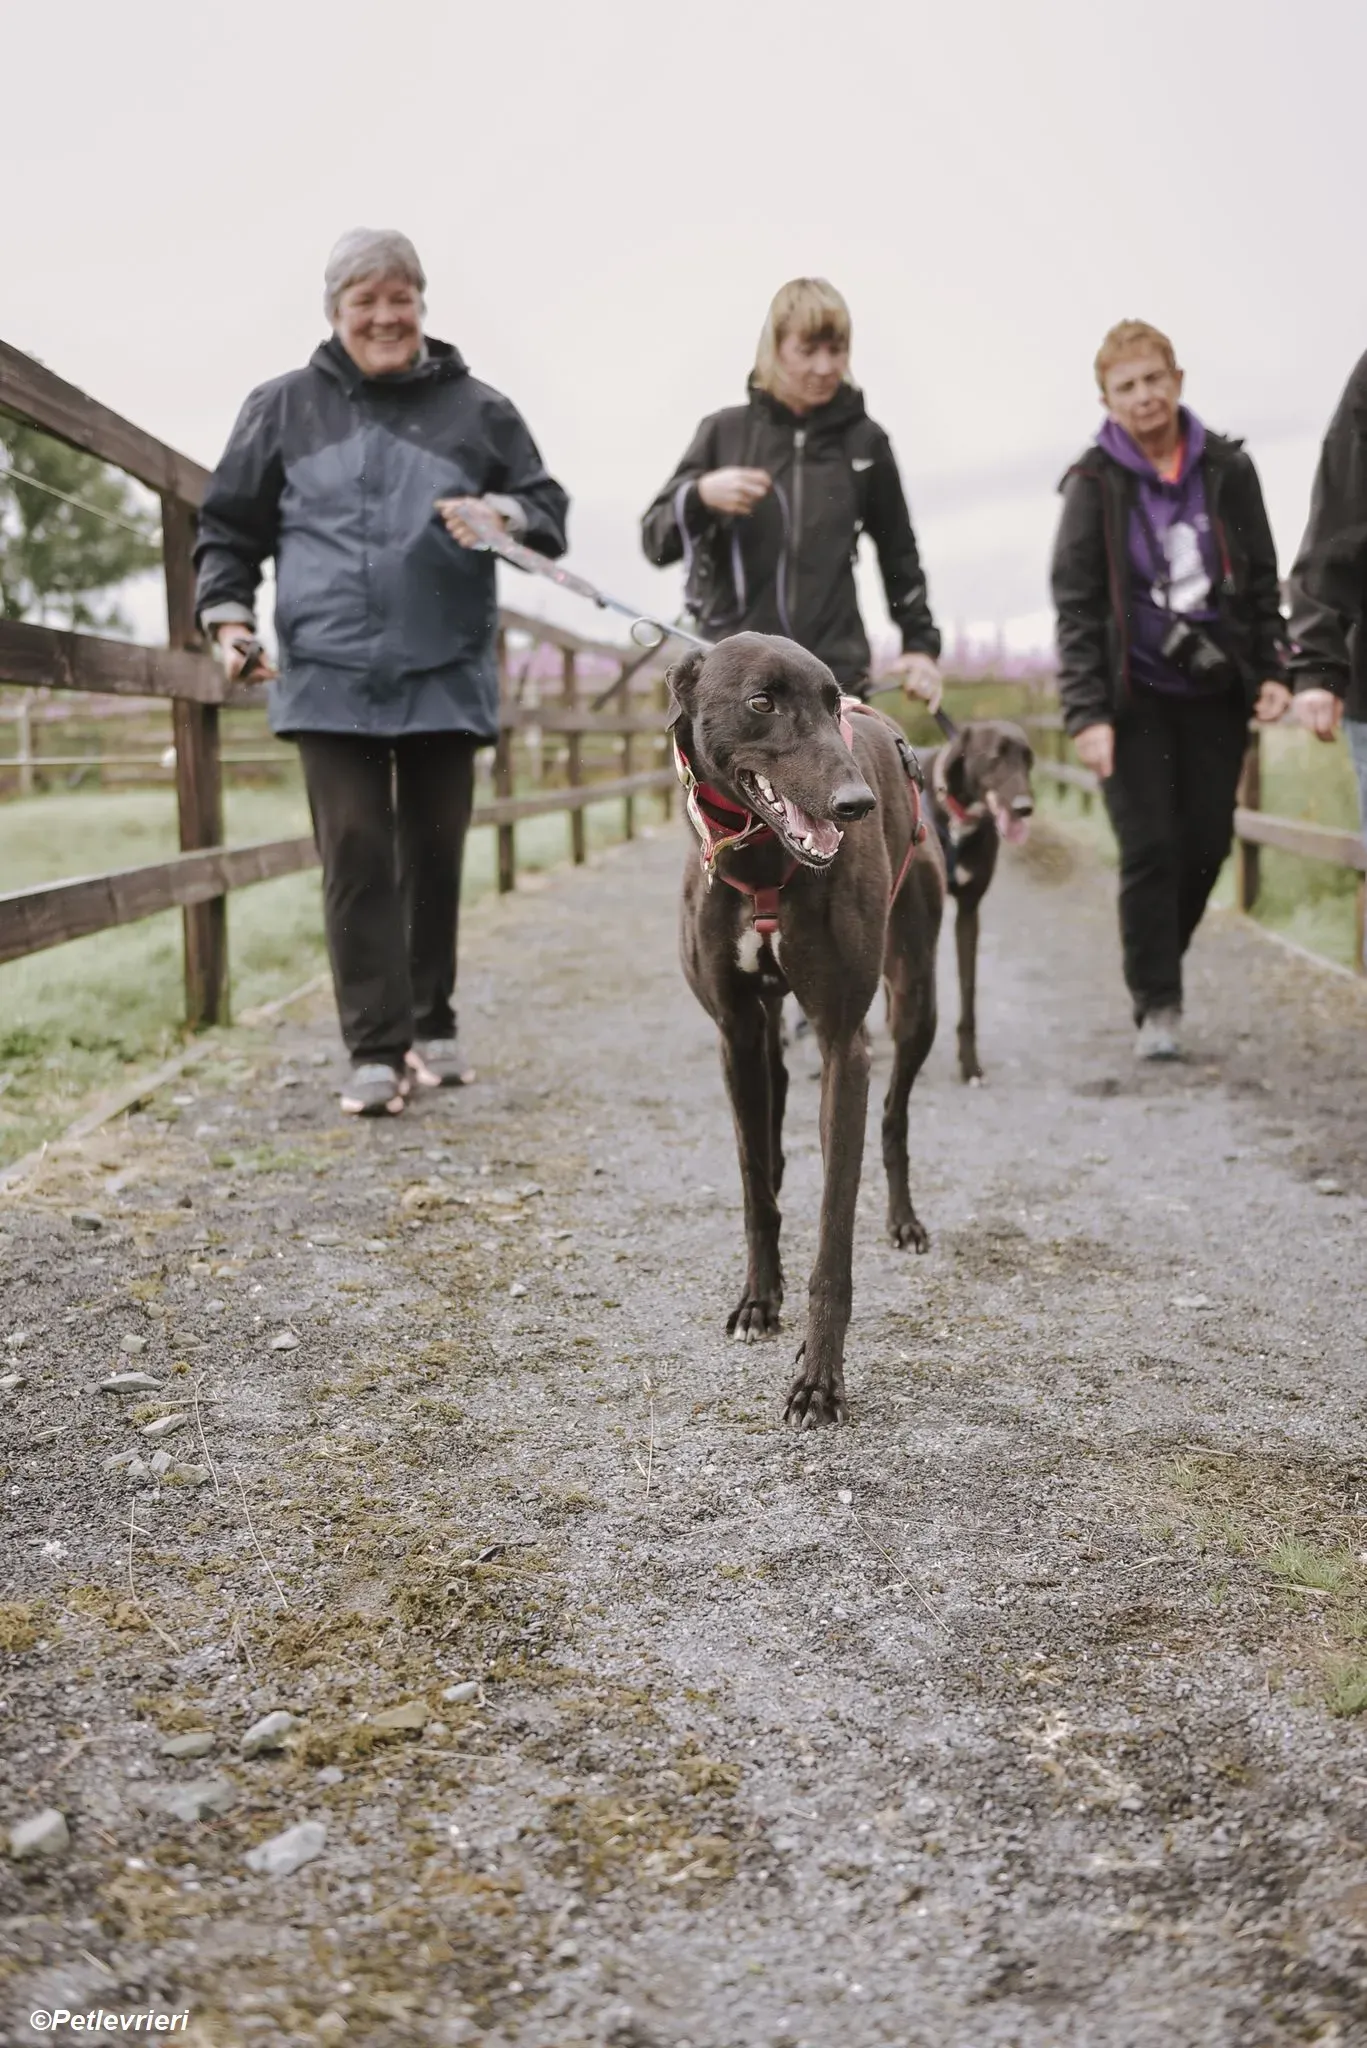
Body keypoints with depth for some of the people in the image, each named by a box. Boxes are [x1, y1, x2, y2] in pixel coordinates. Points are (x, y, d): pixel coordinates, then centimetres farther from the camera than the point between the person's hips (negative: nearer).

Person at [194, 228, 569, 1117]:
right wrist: (228, 613, -1)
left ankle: (433, 1025, 23)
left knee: (435, 854, 8)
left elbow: (550, 510, 7)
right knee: (357, 857, -7)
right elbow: (230, 525, 13)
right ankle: (376, 1048, -5)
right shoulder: (285, 408, 8)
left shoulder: (477, 409, 7)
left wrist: (501, 515, -15)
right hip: (329, 677, -1)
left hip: (445, 676, 1)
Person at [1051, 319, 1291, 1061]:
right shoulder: (1094, 484, -3)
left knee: (1207, 844, 4)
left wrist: (1271, 668, 0)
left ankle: (1157, 966, 26)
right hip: (1136, 695, -3)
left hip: (1215, 692, 3)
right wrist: (1086, 713, -13)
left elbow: (1262, 580, 11)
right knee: (1151, 848, -8)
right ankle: (1157, 1005, 1)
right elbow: (1076, 606, -6)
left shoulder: (1228, 469, 4)